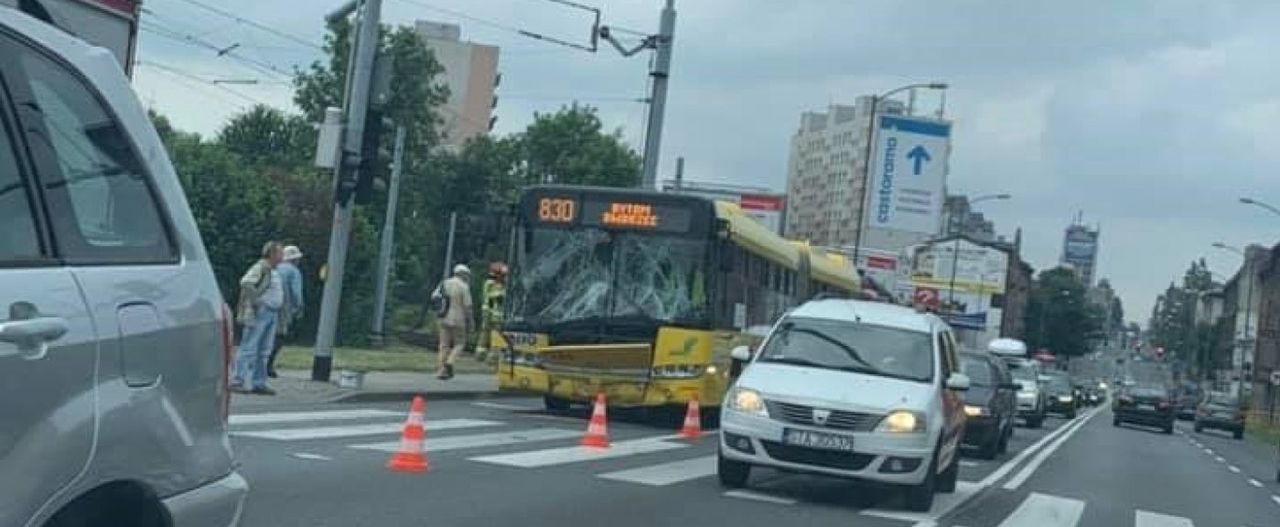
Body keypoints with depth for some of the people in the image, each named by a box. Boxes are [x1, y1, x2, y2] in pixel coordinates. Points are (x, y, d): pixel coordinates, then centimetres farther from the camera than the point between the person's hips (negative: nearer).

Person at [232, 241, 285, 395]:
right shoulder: (260, 267, -11)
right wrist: (255, 302, -21)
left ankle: (258, 384, 13)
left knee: (264, 351, 10)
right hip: (259, 313, -9)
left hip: (272, 313, 9)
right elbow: (246, 283, -24)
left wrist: (279, 307, 17)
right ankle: (237, 381, -6)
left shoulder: (274, 271, 18)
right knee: (249, 348, -8)